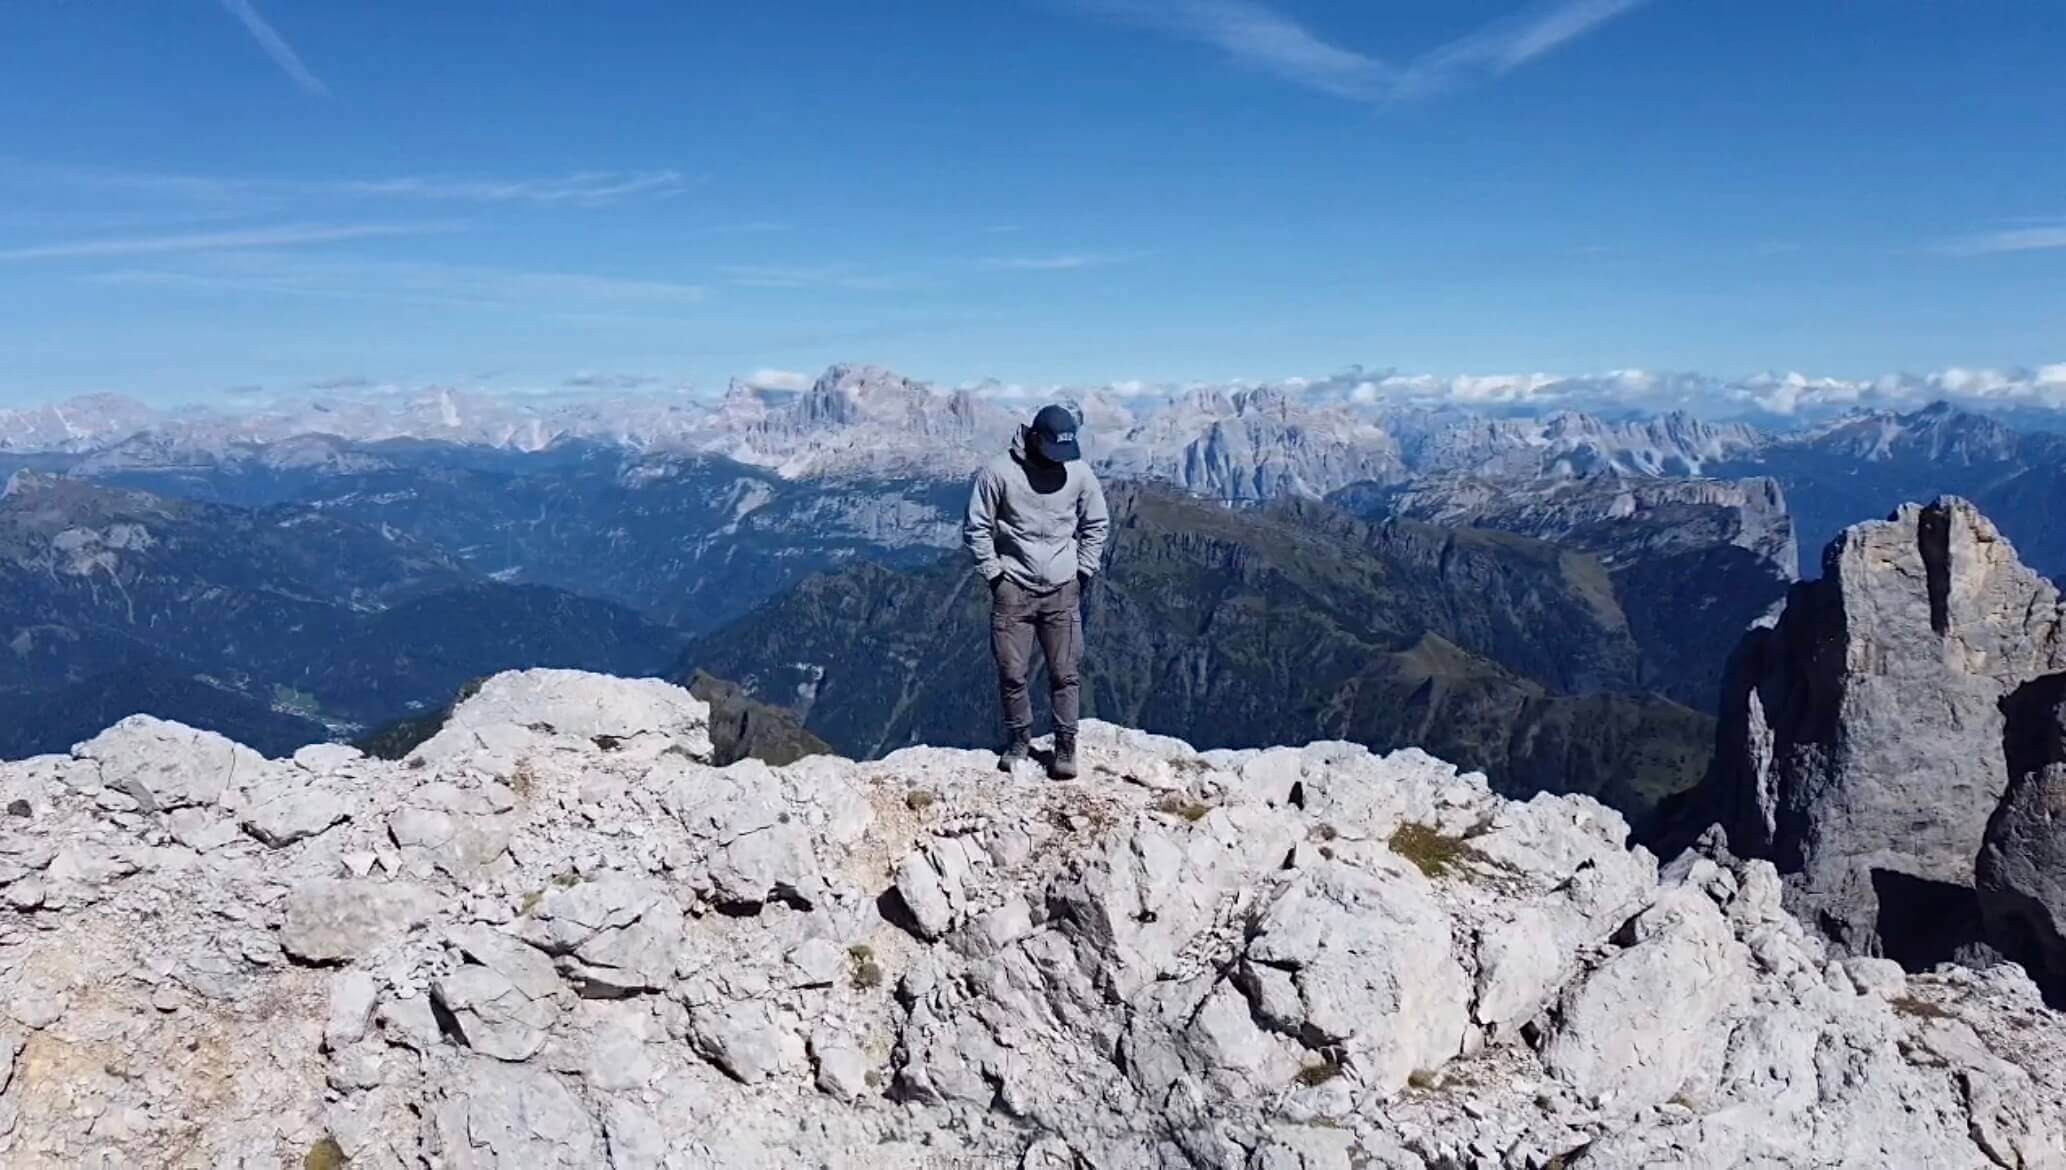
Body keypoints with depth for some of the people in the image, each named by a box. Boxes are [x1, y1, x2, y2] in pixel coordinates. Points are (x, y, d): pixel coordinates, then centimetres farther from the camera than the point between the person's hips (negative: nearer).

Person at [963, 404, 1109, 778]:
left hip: (1063, 591, 1)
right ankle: (1018, 739, 23)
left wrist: (1083, 570, 4)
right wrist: (994, 573, -6)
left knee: (1066, 674, 1)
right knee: (1012, 674, 3)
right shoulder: (999, 472, -10)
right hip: (1013, 590, -1)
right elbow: (976, 527, -3)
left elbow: (1097, 524, 11)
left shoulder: (1079, 472, -2)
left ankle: (1065, 746, 14)